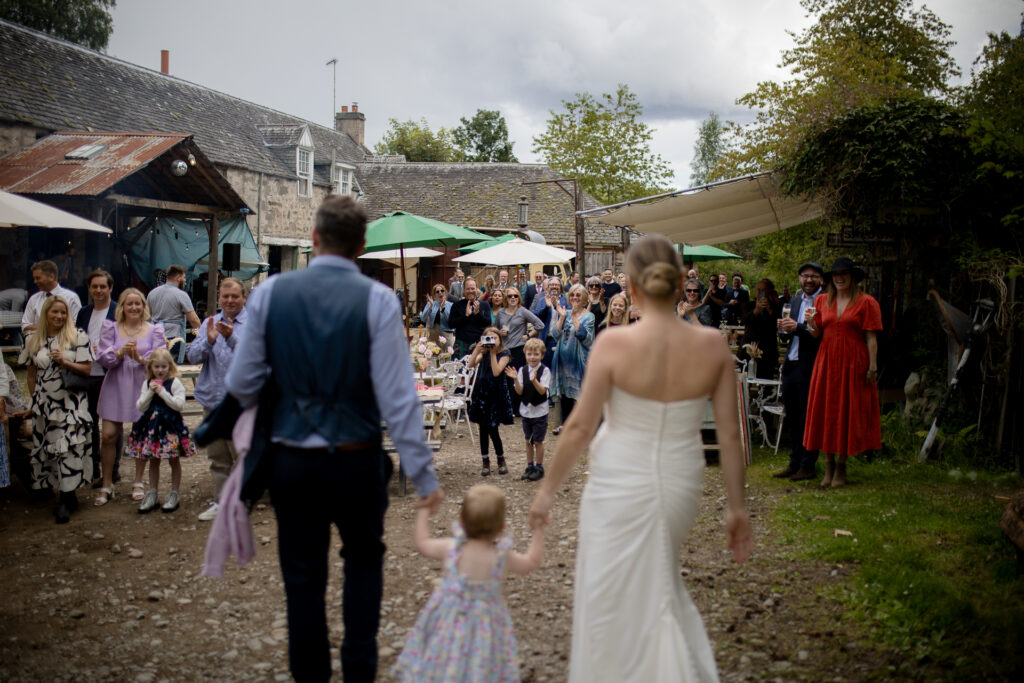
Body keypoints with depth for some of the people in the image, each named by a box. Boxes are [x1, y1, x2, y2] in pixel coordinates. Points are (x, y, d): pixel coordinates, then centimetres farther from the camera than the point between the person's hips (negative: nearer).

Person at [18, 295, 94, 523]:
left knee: (68, 449, -8)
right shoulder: (33, 340, 8)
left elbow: (87, 369, -4)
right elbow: (32, 374, 13)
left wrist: (63, 361, -17)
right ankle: (67, 497, 17)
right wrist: (35, 401, 10)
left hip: (72, 403, -4)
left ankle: (65, 501, -3)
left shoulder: (78, 337, -3)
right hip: (45, 404, 4)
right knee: (48, 450, 5)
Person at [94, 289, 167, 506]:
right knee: (108, 435, -3)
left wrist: (140, 358, -22)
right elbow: (103, 358, -2)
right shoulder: (110, 328, 6)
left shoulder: (154, 329, 4)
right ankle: (107, 485, 10)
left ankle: (138, 482, 21)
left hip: (143, 386, 0)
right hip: (116, 386, 0)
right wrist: (120, 352, -21)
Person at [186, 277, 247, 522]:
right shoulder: (210, 323, 13)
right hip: (211, 399, 5)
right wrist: (209, 340, -14)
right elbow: (193, 357, 5)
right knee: (217, 458, 11)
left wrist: (231, 338, -28)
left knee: (242, 456, -1)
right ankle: (220, 502, 20)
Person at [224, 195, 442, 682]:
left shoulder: (271, 292, -5)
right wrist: (423, 475, -10)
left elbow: (242, 385, -5)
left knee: (303, 575, 15)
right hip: (357, 460, -1)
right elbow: (397, 397, -15)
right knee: (363, 562, 22)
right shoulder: (376, 300, -11)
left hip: (290, 460, 1)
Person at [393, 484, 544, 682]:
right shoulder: (502, 556, -12)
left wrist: (422, 512, 22)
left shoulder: (451, 548, -9)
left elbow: (422, 543, 10)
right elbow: (531, 563, 7)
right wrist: (539, 530, 15)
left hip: (447, 619, 2)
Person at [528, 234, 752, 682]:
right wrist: (735, 506, 6)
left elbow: (580, 426, -13)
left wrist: (548, 487, 0)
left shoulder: (614, 344, -18)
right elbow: (728, 433, -4)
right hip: (680, 485, 4)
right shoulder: (713, 345, -9)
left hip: (619, 486, -4)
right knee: (662, 591, 29)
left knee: (613, 602, 13)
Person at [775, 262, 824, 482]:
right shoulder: (794, 301, 16)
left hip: (809, 368, -7)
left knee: (809, 418, 0)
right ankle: (794, 463, 23)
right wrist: (784, 330, -5)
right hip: (790, 366, 7)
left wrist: (797, 328, -24)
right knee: (792, 418, 13)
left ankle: (808, 466, 8)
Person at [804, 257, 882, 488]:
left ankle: (841, 468, 10)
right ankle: (829, 465, 13)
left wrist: (872, 367, -11)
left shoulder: (866, 302, 0)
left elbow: (871, 338, -5)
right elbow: (817, 334, 12)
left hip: (854, 362, -3)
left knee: (847, 412, 1)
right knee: (825, 410, 3)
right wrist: (811, 324, -9)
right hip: (827, 360, 4)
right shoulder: (822, 300, 10)